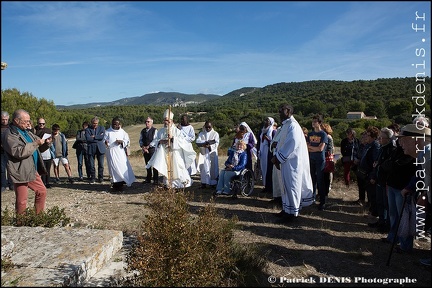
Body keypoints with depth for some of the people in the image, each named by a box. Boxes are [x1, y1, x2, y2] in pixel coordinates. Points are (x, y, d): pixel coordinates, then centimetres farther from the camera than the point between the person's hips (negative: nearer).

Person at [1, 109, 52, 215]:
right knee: (21, 201, 1)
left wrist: (46, 142, -1)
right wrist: (36, 143, -19)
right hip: (20, 172, -8)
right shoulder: (9, 135, -11)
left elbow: (39, 148, 21)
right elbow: (19, 152, -23)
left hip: (32, 170, 8)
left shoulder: (27, 133, 15)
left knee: (42, 191, 14)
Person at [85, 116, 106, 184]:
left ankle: (100, 178, 15)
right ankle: (92, 178, 13)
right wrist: (98, 138, -9)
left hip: (100, 148, 1)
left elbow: (102, 137, -8)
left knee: (101, 164, 4)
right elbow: (87, 138, -11)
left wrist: (93, 137, -7)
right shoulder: (88, 129, 5)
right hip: (91, 149, 0)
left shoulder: (102, 128, 9)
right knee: (91, 165, 2)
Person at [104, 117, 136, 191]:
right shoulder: (108, 131, 6)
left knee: (123, 166, -5)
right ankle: (116, 184, -5)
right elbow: (104, 139, 5)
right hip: (111, 152, -2)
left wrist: (121, 141, -12)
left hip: (120, 152, 2)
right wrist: (106, 142, -18)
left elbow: (127, 141, 8)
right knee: (114, 167, -7)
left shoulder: (122, 132, 9)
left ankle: (121, 182, 5)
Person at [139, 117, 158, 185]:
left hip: (152, 149, -5)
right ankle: (148, 179, 20)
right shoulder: (143, 131, 13)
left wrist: (148, 146, -16)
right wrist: (143, 147, -5)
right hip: (145, 150, 5)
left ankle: (156, 180, 1)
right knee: (147, 164, 11)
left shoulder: (154, 130, -5)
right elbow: (140, 140, 12)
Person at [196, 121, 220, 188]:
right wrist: (207, 142, -17)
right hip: (203, 153, 1)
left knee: (213, 168, 0)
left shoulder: (215, 134, 7)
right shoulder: (201, 134, 12)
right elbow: (198, 142, -5)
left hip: (212, 153, -1)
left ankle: (213, 183, 7)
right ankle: (204, 183, -2)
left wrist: (209, 146, -23)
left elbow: (216, 144, -5)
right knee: (204, 168, -5)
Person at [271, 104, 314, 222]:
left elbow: (291, 144, -23)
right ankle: (286, 209, 26)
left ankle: (292, 212, 11)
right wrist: (276, 157, 2)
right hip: (285, 160, 9)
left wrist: (277, 158, -16)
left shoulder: (292, 126, -17)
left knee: (291, 185, 0)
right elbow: (281, 143, 16)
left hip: (292, 162, -9)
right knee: (286, 185, 15)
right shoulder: (285, 125, 13)